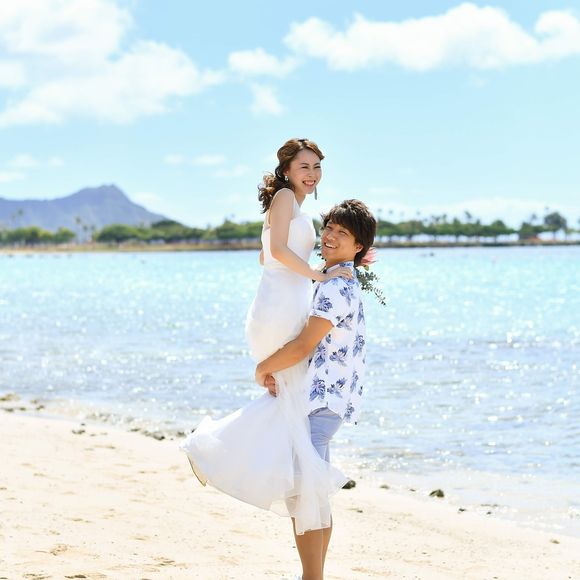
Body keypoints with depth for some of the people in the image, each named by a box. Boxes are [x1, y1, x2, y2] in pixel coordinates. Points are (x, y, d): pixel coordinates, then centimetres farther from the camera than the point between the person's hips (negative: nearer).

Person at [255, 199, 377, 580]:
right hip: (325, 401, 11)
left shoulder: (338, 288, -17)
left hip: (320, 401, -11)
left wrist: (263, 368, -6)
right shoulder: (345, 284, 16)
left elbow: (302, 348, -22)